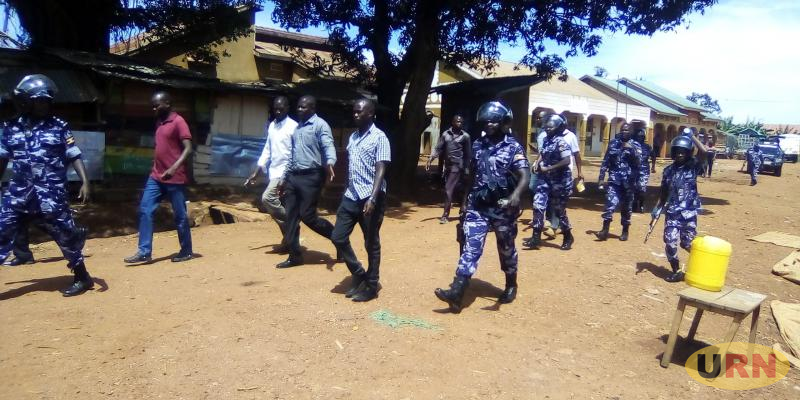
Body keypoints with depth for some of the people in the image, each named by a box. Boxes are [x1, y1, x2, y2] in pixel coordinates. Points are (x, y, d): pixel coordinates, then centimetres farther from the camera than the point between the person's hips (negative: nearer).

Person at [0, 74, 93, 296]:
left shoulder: (59, 127, 0)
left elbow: (74, 157, -2)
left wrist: (85, 182, -13)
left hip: (51, 193, -3)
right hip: (18, 191, 3)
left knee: (65, 234, 2)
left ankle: (82, 277, 18)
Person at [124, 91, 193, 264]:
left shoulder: (178, 122, -10)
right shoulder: (159, 122, 15)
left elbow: (188, 149, -18)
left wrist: (174, 168, -28)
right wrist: (155, 167, 20)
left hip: (174, 179, -8)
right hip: (156, 177, 8)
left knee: (180, 215, 2)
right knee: (145, 210, 1)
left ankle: (186, 251, 15)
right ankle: (144, 252, 5)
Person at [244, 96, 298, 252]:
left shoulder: (293, 126, -8)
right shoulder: (271, 126, 14)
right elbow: (267, 150, 17)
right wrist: (256, 173, 14)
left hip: (285, 172, -7)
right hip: (273, 172, 7)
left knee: (267, 198, -20)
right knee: (281, 205, 8)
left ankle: (289, 223, -3)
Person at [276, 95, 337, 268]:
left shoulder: (320, 125, -6)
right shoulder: (297, 127, 19)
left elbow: (328, 147, -21)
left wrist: (329, 163, -43)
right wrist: (285, 178, 24)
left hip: (311, 176, -8)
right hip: (294, 176, 8)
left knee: (307, 216, -9)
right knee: (291, 217, 6)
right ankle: (295, 255, 15)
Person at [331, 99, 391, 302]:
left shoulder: (379, 138, -7)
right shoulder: (353, 137, 15)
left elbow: (380, 170, -15)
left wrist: (372, 198, -24)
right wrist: (347, 191, 19)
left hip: (370, 197, -7)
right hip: (351, 196, 7)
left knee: (371, 243, 3)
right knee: (338, 237, 6)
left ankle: (371, 286, 18)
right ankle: (359, 274, 24)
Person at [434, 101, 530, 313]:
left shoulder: (513, 147, -7)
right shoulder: (477, 145, 8)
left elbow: (524, 176, -20)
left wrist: (516, 194, -39)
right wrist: (465, 199, 19)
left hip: (502, 207, -3)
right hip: (477, 206, 3)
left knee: (506, 248, 13)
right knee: (471, 246, -6)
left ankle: (511, 285, 35)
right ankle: (457, 291, -13)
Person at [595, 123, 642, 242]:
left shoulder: (635, 145, 2)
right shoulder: (613, 143, 7)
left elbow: (639, 163, -9)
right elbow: (605, 161, 8)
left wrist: (631, 149, -20)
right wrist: (601, 177, 2)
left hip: (628, 181, 0)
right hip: (614, 180, 0)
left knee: (626, 207, 9)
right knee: (610, 203, -15)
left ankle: (625, 231, 22)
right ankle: (605, 230, -12)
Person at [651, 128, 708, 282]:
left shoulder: (693, 166, -2)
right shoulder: (668, 170, 7)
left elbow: (704, 152, -21)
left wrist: (691, 136, -15)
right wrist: (657, 208, 6)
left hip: (689, 212, -3)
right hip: (671, 212, 3)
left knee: (687, 243, 3)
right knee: (670, 242, -4)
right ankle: (676, 271, 13)